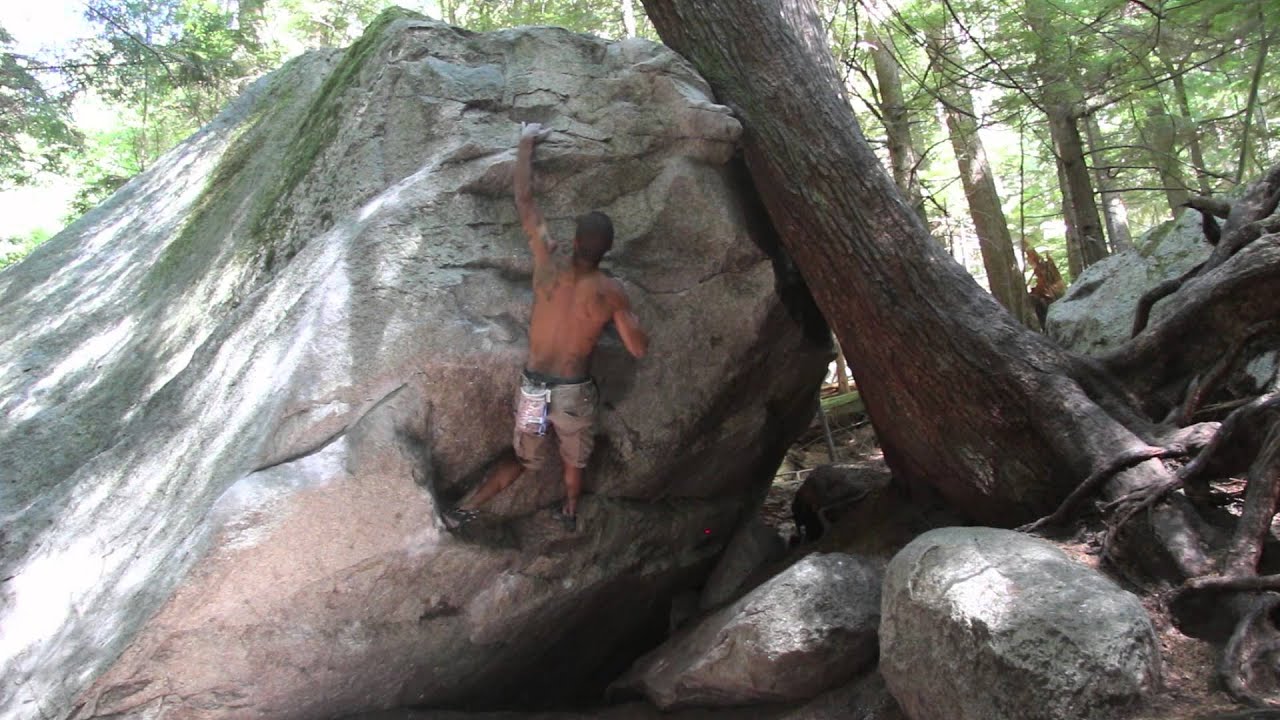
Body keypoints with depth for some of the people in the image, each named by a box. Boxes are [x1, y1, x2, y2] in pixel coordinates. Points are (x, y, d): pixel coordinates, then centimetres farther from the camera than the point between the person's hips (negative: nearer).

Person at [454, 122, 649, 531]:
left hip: (533, 386, 1)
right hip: (575, 392, -1)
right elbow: (639, 350, -7)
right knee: (574, 459, 29)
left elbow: (523, 200, 0)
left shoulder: (548, 262, -12)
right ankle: (570, 512, 51)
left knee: (524, 459, 24)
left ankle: (467, 506, 16)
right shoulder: (611, 293, -14)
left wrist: (527, 142, 11)